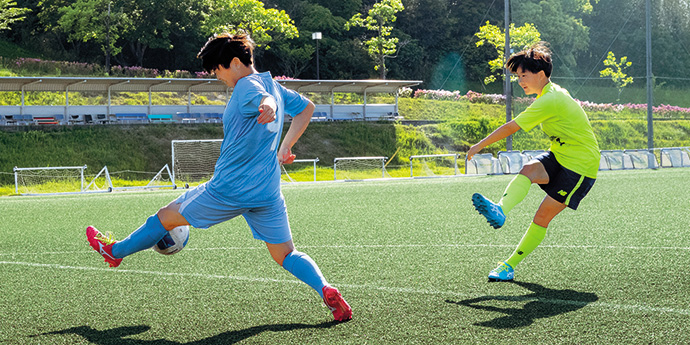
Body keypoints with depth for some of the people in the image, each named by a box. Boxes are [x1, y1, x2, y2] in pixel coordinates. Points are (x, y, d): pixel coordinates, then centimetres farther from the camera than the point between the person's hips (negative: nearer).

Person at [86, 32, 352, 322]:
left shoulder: (247, 86, -13)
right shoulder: (273, 85, 13)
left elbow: (265, 98, -37)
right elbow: (307, 107, 28)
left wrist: (267, 108, -61)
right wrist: (284, 148, 25)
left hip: (228, 189, -7)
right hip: (268, 193, 7)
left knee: (167, 217, 13)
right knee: (286, 255, 8)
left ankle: (115, 251, 31)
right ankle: (326, 290, -16)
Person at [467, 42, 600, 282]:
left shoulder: (548, 102, -23)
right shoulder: (557, 92, 9)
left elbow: (511, 127, -20)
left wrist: (480, 145, -10)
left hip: (580, 166, -8)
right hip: (559, 156, 8)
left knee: (542, 218, -8)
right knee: (529, 170, -24)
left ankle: (510, 265, -5)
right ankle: (500, 210, -48)